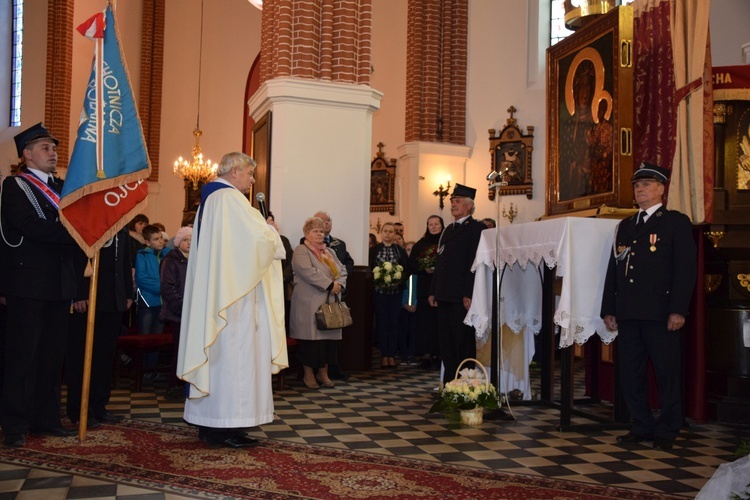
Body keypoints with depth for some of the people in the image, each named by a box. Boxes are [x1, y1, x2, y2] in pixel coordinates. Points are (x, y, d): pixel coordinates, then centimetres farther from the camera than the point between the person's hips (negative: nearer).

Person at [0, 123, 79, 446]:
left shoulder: (62, 188, 18)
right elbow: (33, 227, -17)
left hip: (59, 283, 6)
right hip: (28, 282, -6)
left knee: (53, 354, 9)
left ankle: (47, 419, 17)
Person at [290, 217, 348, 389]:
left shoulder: (330, 252, 19)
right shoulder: (301, 251, -4)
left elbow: (342, 270, 12)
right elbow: (309, 272, -19)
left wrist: (339, 284, -9)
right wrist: (330, 284, -19)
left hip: (330, 303, 6)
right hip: (310, 304, -6)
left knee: (329, 338, 6)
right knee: (311, 338, -3)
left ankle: (323, 373, 16)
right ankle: (308, 375, 9)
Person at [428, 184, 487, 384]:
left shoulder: (477, 229, -6)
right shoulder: (448, 230, 20)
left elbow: (475, 263, -14)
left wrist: (469, 294, -20)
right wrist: (433, 291, 13)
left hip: (461, 297, -8)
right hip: (445, 296, 8)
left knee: (464, 344, -2)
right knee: (446, 344, 11)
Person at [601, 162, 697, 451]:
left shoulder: (677, 222, 2)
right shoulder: (625, 226, 19)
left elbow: (686, 268, -6)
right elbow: (613, 269, 17)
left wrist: (678, 310, -14)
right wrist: (608, 309, 11)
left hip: (660, 313, -6)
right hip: (628, 314, 6)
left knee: (667, 373, 2)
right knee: (630, 373, 8)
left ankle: (667, 432, 14)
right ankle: (642, 427, 19)